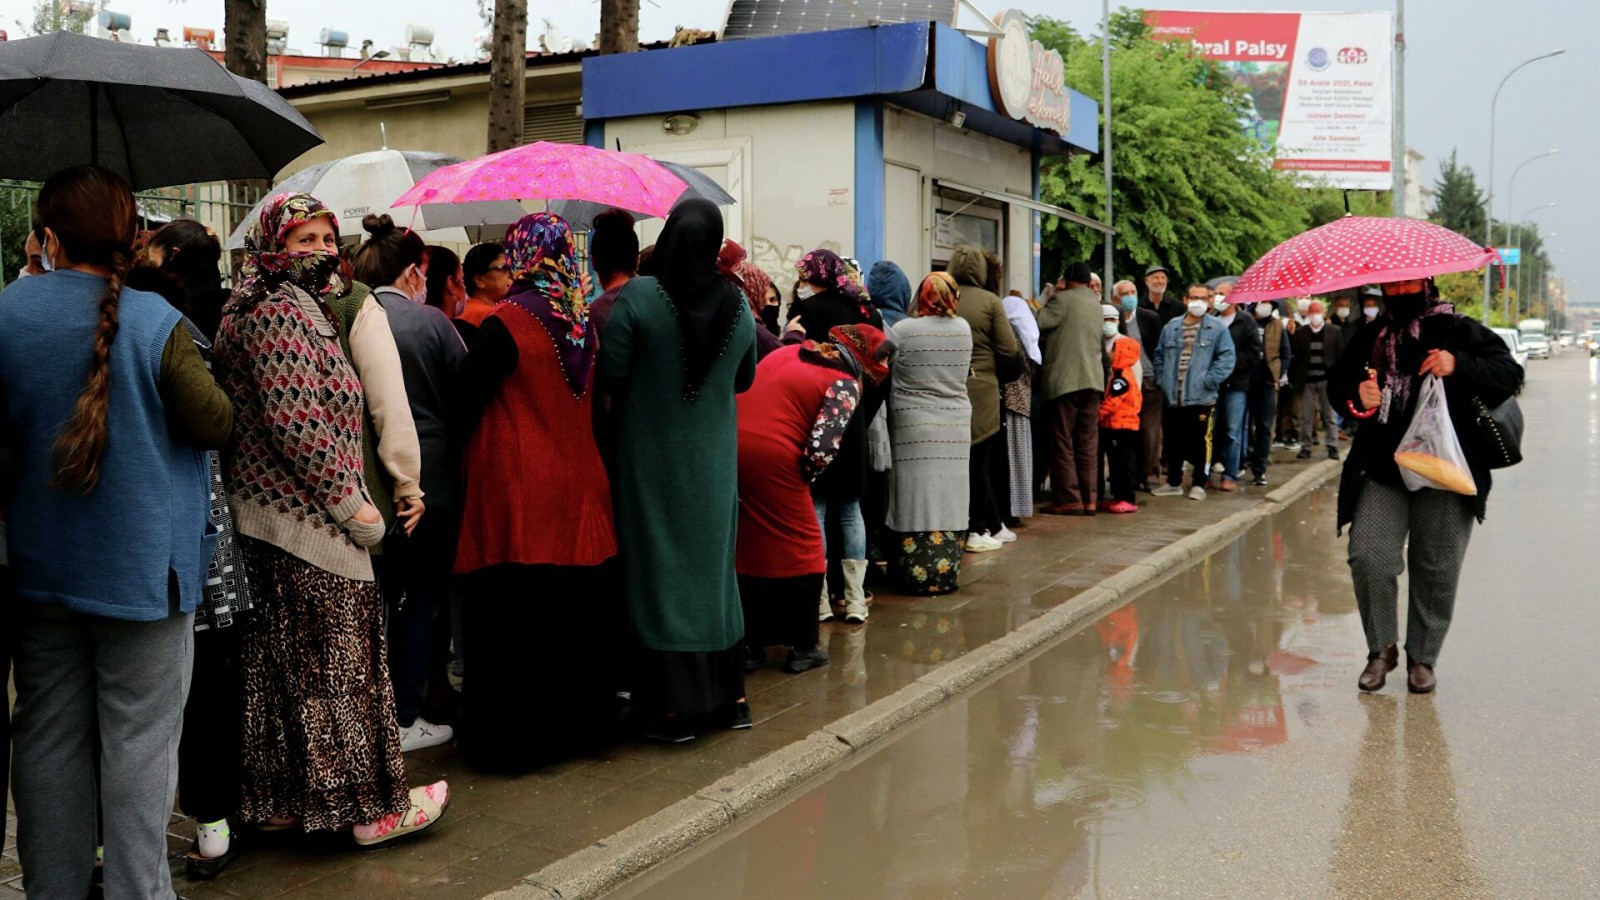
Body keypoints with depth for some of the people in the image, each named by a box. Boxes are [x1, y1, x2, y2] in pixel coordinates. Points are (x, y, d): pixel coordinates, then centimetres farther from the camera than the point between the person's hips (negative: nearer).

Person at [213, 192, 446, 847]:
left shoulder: (292, 306, 17)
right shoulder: (282, 313, -15)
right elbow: (296, 424, -22)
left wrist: (345, 496, 18)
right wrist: (351, 503, -17)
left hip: (268, 514, 10)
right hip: (307, 519, -10)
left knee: (278, 660, 14)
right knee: (336, 659, -2)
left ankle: (273, 796, 23)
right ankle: (370, 805, 8)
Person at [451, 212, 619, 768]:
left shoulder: (507, 322, -14)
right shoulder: (584, 321, 4)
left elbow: (464, 399, -8)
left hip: (516, 500, -6)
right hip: (579, 496, 6)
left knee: (506, 626, 3)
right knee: (577, 618, 14)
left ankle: (507, 739, 10)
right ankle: (576, 725, 25)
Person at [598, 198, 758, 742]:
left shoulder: (637, 298, -15)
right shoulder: (737, 307, -3)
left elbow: (609, 376, -13)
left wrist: (647, 388, 6)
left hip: (651, 457, -3)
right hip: (713, 459, 3)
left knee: (660, 571, 5)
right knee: (713, 565, 16)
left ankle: (674, 707, 8)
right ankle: (729, 696, 23)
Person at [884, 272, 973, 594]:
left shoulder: (902, 330, -8)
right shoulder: (963, 329, 1)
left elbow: (888, 378, -3)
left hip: (913, 427, -3)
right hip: (955, 428, 3)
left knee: (916, 498, 1)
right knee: (948, 499, 7)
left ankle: (915, 575, 3)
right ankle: (946, 573, 12)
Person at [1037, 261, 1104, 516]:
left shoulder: (1063, 299, -7)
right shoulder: (1096, 303, 15)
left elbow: (1038, 324, -13)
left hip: (1065, 380, -6)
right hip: (1093, 380, 6)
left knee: (1062, 442, -1)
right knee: (1088, 444, 8)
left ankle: (1069, 499, -3)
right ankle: (1089, 499, 8)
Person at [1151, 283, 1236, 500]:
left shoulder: (1217, 328, -2)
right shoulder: (1171, 327, 11)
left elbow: (1227, 358, -7)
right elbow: (1160, 357, 16)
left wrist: (1209, 381, -14)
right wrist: (1162, 381, 5)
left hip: (1201, 398, -4)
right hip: (1172, 398, 4)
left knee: (1199, 442, 2)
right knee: (1173, 442, 11)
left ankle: (1198, 484, 14)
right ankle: (1174, 482, 23)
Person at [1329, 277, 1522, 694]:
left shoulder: (1459, 331, 3)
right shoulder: (1371, 336, 12)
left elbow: (1509, 374, -2)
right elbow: (1337, 381, 18)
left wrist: (1459, 366, -19)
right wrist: (1356, 396, -5)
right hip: (1381, 471, 2)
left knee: (1436, 569, 4)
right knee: (1367, 557, -8)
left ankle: (1422, 657, 21)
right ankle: (1381, 648, 12)